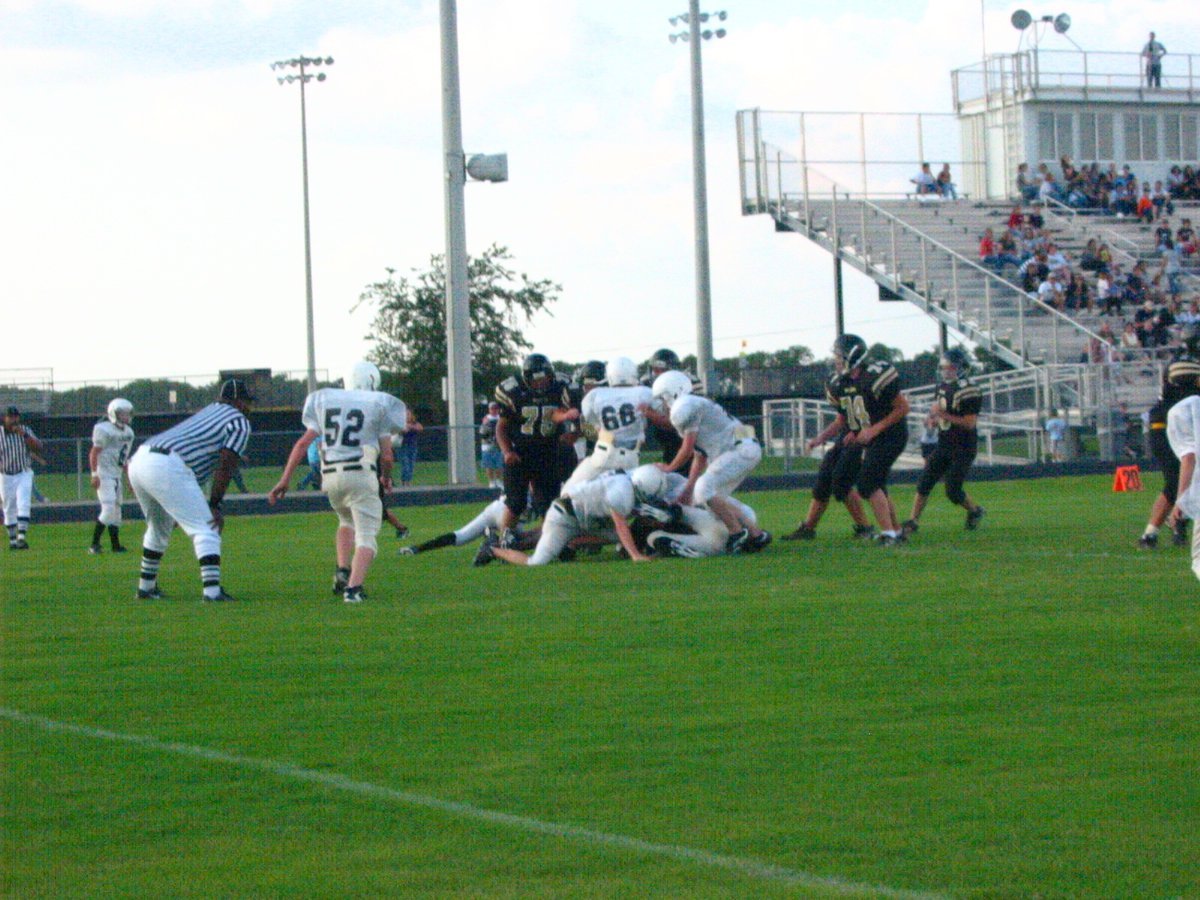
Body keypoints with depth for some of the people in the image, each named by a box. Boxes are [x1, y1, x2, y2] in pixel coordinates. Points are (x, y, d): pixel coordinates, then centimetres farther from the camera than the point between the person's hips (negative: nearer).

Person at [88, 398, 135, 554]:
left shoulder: (128, 432, 13)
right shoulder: (105, 430, -13)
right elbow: (94, 453, -14)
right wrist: (94, 475, -21)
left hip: (117, 476, 9)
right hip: (104, 475, -9)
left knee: (116, 511, 9)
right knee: (109, 509, -16)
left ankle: (116, 545, 14)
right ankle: (94, 544, -11)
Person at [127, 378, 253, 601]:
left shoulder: (209, 410, 30)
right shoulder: (239, 422, 6)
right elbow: (225, 465, -6)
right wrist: (215, 505, -7)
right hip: (167, 468, -8)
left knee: (159, 528, 28)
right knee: (206, 529, -7)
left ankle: (146, 586, 36)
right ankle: (212, 591, -19)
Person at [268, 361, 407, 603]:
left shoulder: (324, 400, 14)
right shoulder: (379, 404, 5)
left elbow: (304, 442, 8)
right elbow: (386, 454, 4)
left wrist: (285, 480, 9)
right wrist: (386, 477, 26)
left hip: (330, 475, 4)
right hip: (361, 473, -4)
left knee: (347, 522, 31)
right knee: (366, 536, -1)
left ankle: (342, 571, 14)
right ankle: (353, 587, -20)